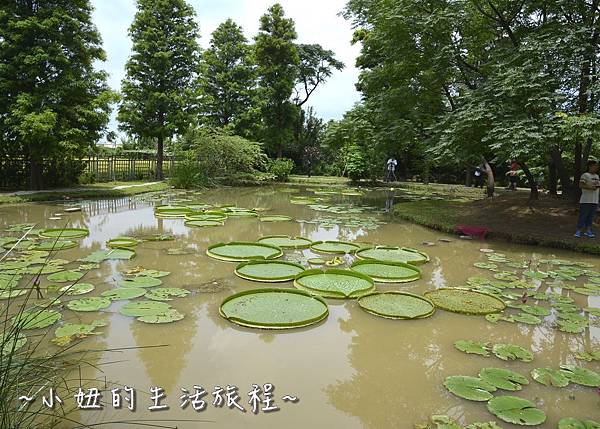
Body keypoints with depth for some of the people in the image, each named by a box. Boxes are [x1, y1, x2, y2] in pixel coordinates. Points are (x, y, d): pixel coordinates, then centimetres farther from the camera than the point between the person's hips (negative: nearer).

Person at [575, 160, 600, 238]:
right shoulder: (585, 175, -7)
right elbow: (580, 186, -15)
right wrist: (590, 187, -24)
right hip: (585, 200, -7)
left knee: (591, 217, 6)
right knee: (583, 216, -6)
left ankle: (588, 231, 11)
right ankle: (578, 231, -2)